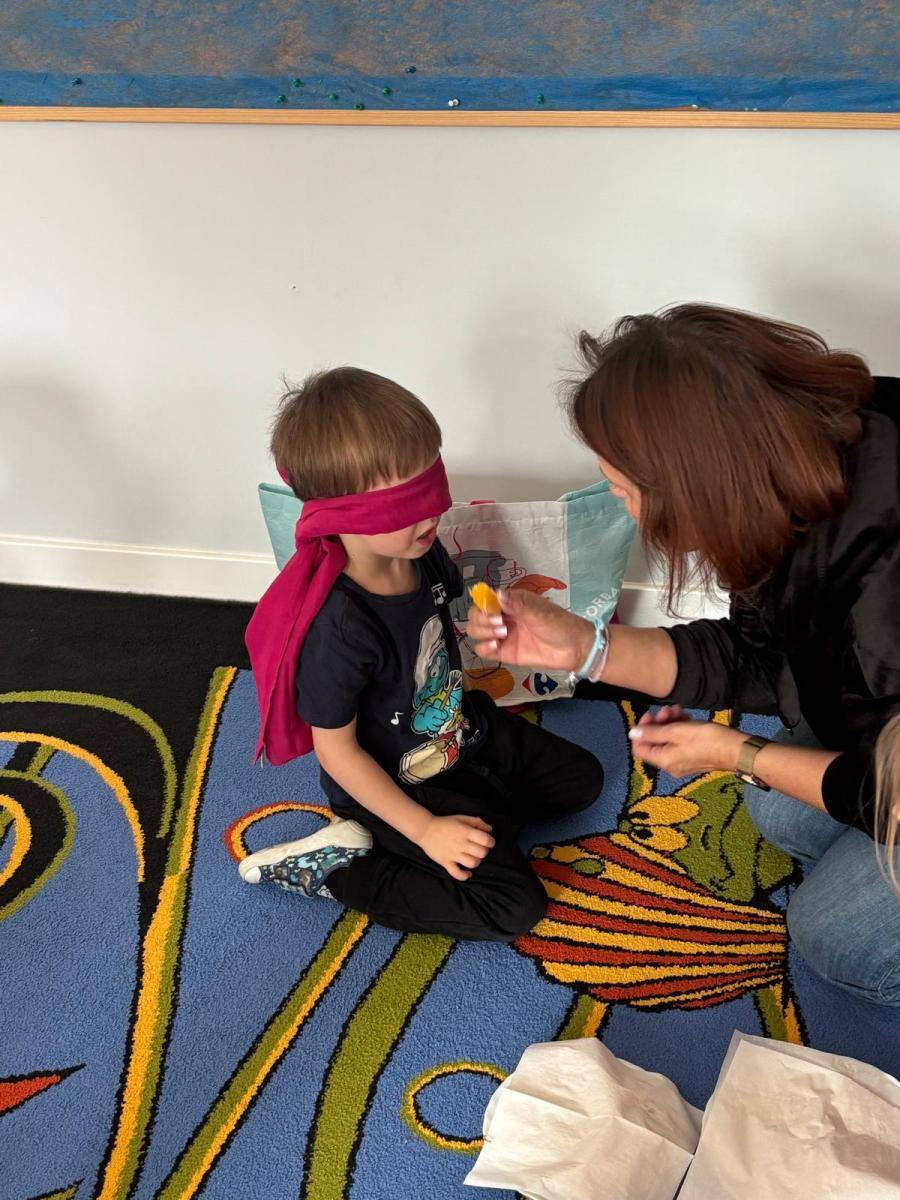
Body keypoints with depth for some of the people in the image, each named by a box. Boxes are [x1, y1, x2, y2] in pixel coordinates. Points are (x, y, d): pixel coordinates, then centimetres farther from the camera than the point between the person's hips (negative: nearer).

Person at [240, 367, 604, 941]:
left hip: (463, 734, 8)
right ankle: (329, 866, -2)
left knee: (583, 779, 18)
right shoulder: (338, 627, -37)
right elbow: (336, 749, -25)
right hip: (400, 781, -8)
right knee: (515, 907, -9)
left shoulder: (420, 550, -14)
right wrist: (425, 830, -22)